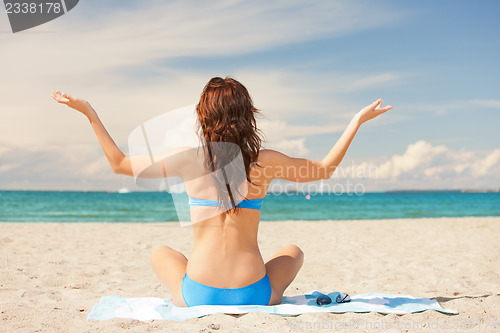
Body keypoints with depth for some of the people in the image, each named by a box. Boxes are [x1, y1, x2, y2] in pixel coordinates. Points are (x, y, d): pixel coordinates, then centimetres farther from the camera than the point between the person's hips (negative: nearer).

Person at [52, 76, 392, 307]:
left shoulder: (191, 160, -7)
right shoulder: (265, 161, -6)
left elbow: (120, 163, 4)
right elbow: (324, 169, 10)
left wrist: (89, 112, 12)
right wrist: (357, 121, 18)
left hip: (198, 297, 0)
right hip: (253, 296, 0)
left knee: (161, 253, 33)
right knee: (294, 252, 31)